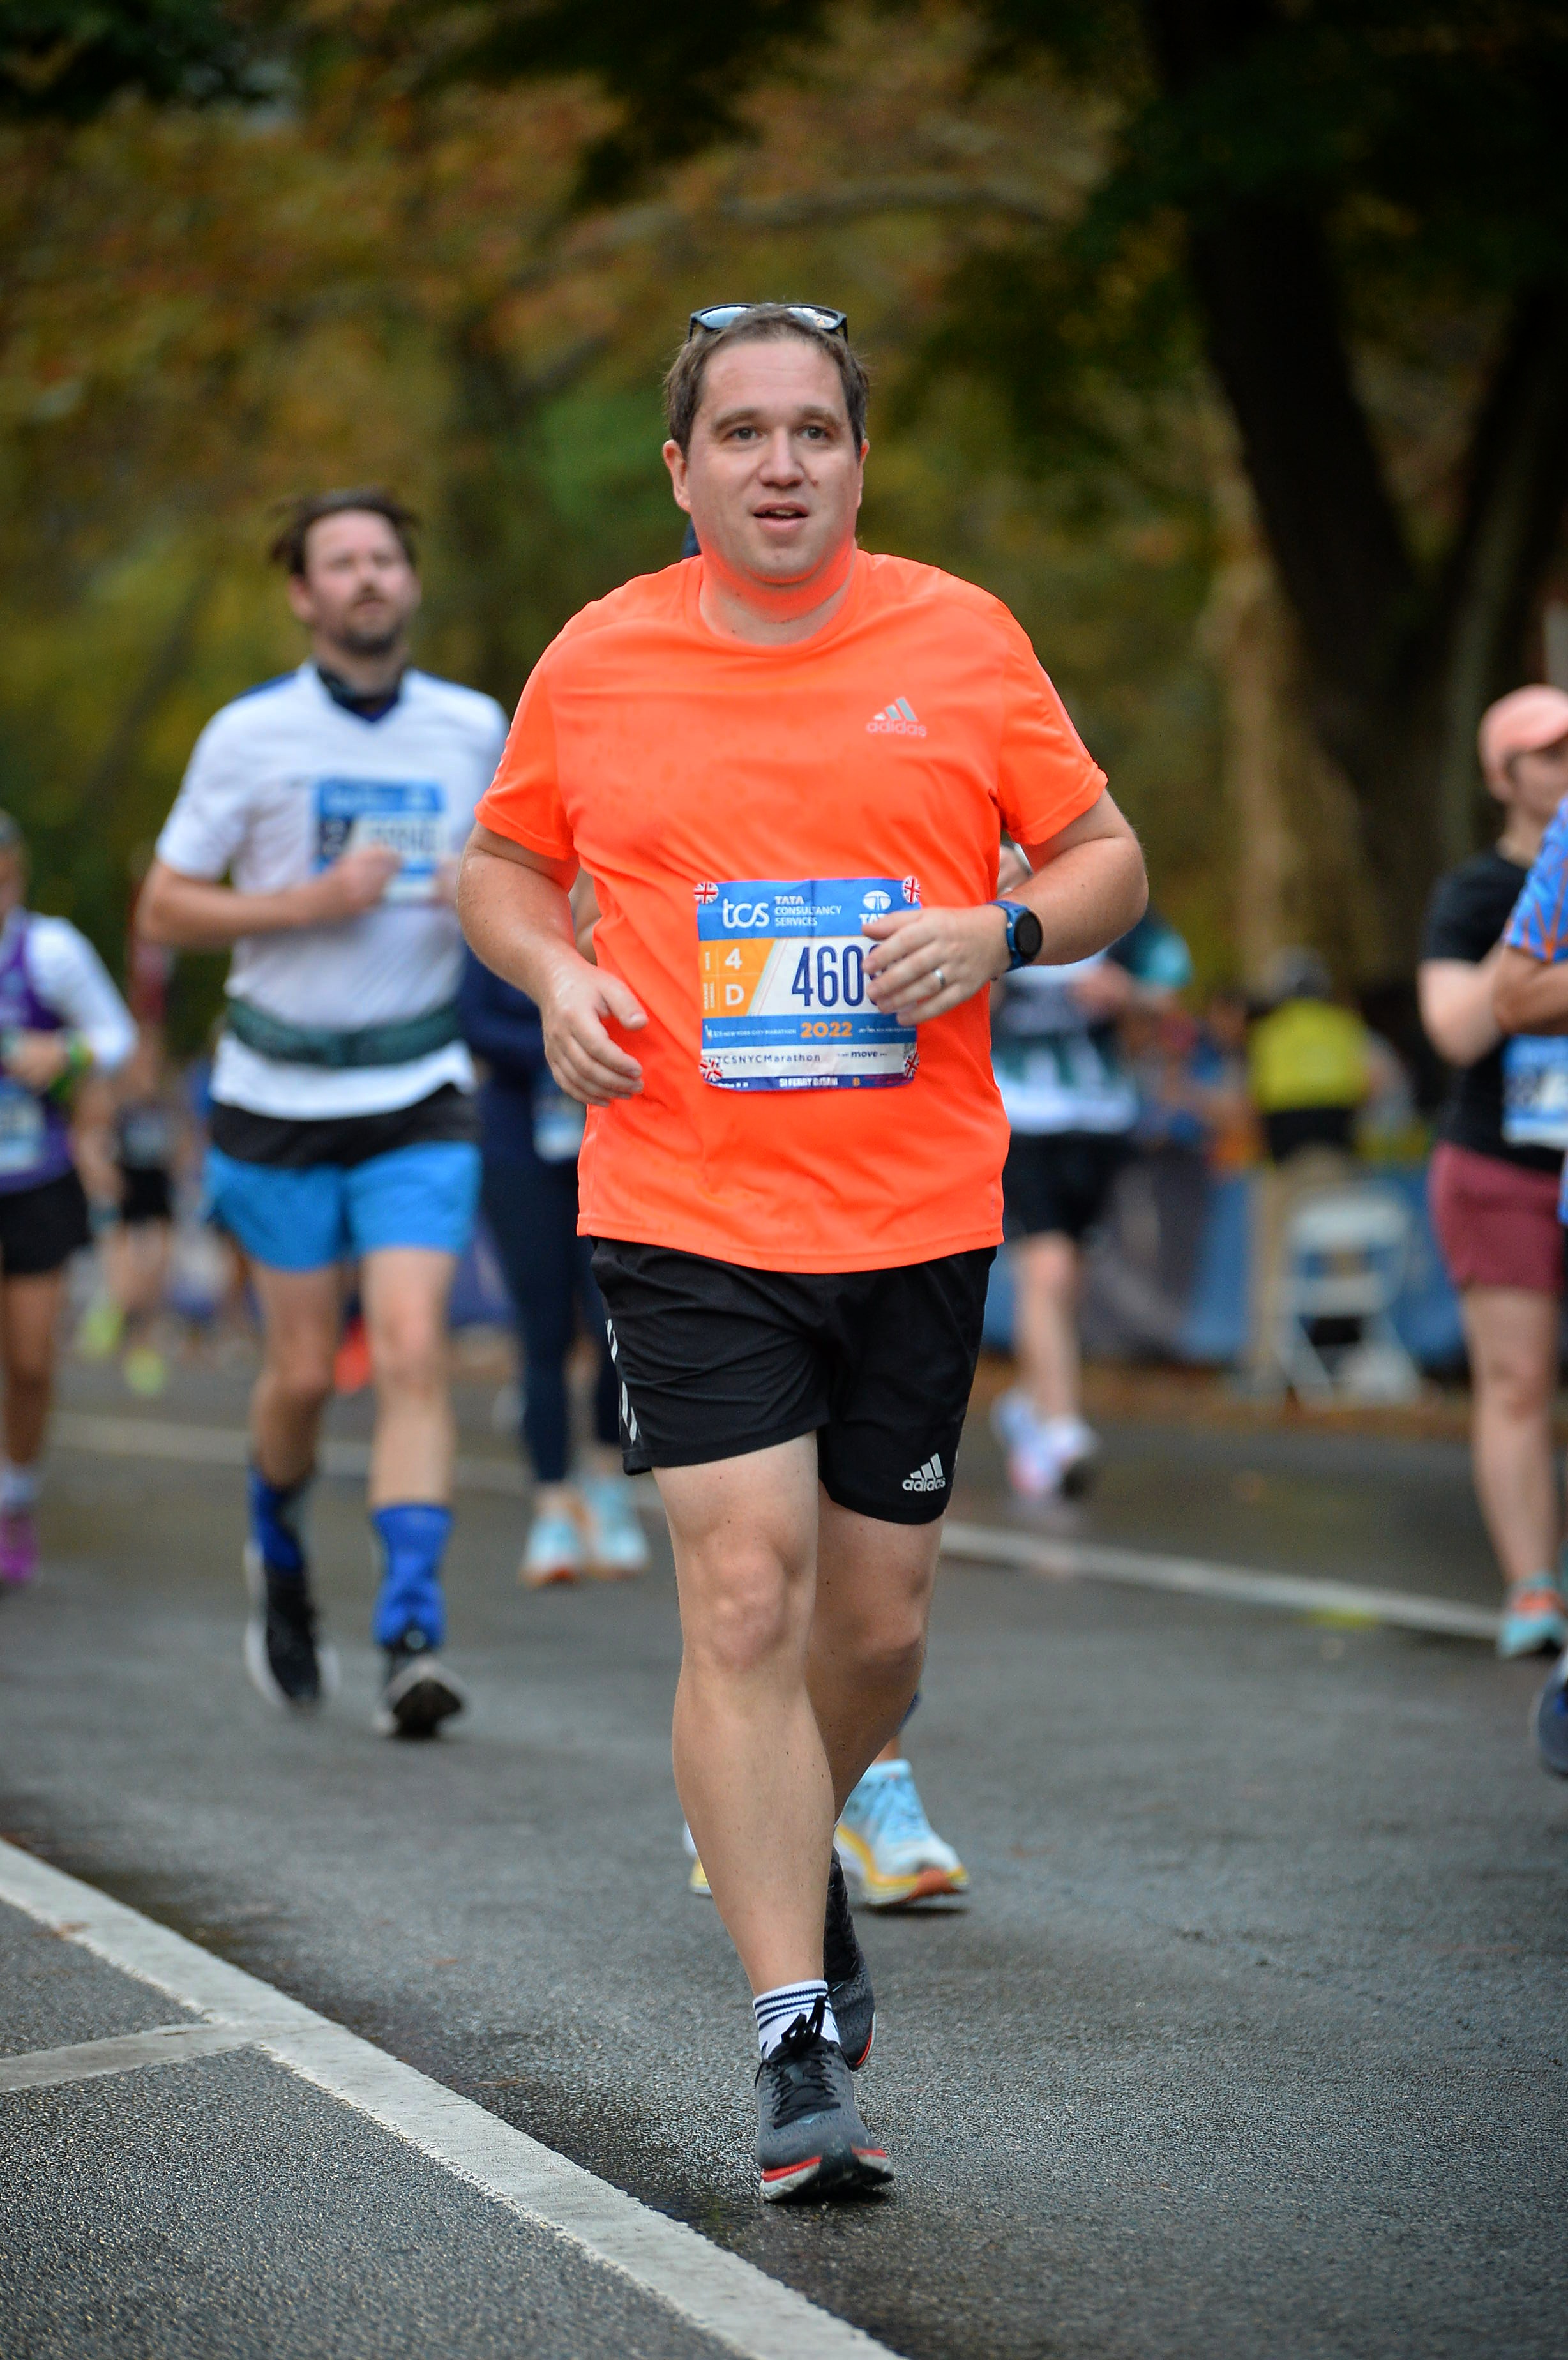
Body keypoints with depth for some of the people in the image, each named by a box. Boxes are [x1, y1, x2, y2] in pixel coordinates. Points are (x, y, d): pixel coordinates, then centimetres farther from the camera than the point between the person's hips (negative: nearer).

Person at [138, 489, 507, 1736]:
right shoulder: (250, 735, -5)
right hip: (281, 1098, -1)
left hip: (421, 1095, 1)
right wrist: (306, 902, -17)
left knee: (413, 1352, -13)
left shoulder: (477, 728, 3)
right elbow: (164, 908, -3)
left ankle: (414, 1637, -16)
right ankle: (280, 1562, 35)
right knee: (303, 1371, 5)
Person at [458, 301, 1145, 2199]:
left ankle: (786, 1846, 42)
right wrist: (556, 976, -4)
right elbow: (501, 865, 17)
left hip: (918, 1210, 2)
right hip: (684, 1209, -1)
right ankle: (800, 2049, -8)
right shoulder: (596, 661, 3)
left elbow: (1107, 862, 9)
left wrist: (1000, 933, -12)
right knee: (743, 1594, -12)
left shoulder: (964, 640, 2)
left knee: (877, 1617, 9)